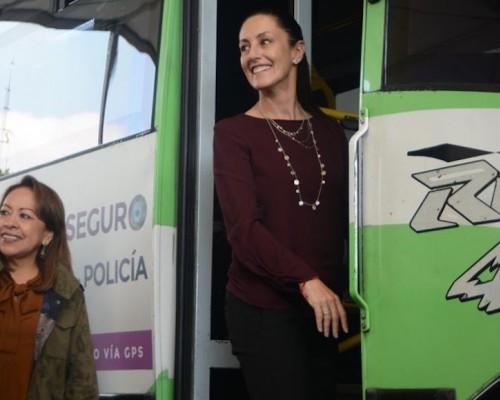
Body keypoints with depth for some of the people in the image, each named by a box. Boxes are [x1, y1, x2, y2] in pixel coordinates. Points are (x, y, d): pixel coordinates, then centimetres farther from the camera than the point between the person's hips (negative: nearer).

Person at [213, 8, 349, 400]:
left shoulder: (329, 132, 10)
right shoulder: (233, 132, -3)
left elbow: (344, 220, 10)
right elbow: (244, 228, -13)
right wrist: (306, 280, -24)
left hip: (325, 308, 5)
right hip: (262, 310, -5)